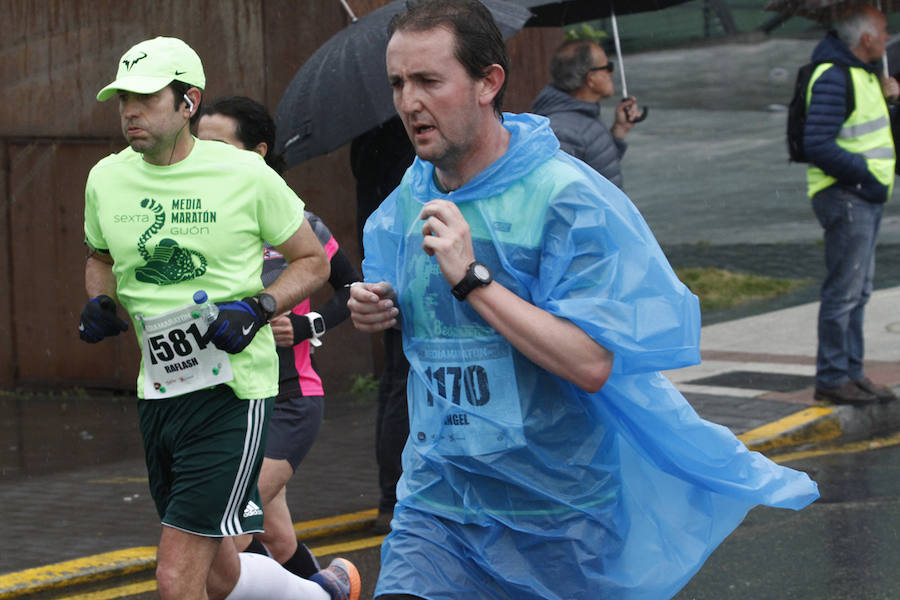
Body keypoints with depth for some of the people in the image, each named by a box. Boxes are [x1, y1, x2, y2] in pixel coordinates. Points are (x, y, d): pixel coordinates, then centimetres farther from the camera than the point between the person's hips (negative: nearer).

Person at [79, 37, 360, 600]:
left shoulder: (244, 174, -8)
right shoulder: (106, 179, 4)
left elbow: (313, 261, 2)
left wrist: (258, 308, -14)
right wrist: (99, 302, 2)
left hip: (232, 390, -6)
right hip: (158, 392, 6)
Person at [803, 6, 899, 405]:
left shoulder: (862, 72, 16)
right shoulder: (833, 77, -17)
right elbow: (818, 146, -22)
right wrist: (866, 175, -21)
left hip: (867, 196, 10)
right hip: (844, 196, -10)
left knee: (858, 291, 13)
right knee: (845, 290, -9)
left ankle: (851, 373, 19)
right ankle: (832, 378, -5)